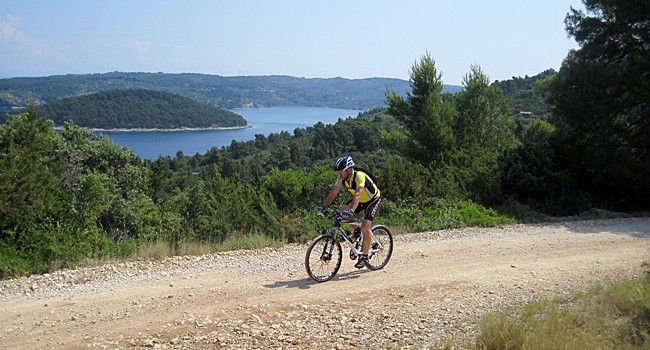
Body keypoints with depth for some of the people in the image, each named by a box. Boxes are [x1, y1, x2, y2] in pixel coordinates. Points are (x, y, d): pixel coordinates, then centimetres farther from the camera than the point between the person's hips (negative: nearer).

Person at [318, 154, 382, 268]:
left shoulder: (359, 176, -34)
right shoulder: (342, 178, -13)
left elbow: (357, 194, -47)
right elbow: (333, 192, -12)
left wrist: (351, 211, -60)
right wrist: (323, 207, -23)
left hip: (373, 200, -7)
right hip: (361, 200, 7)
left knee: (365, 227, -21)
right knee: (340, 212, -13)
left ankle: (364, 257, -7)